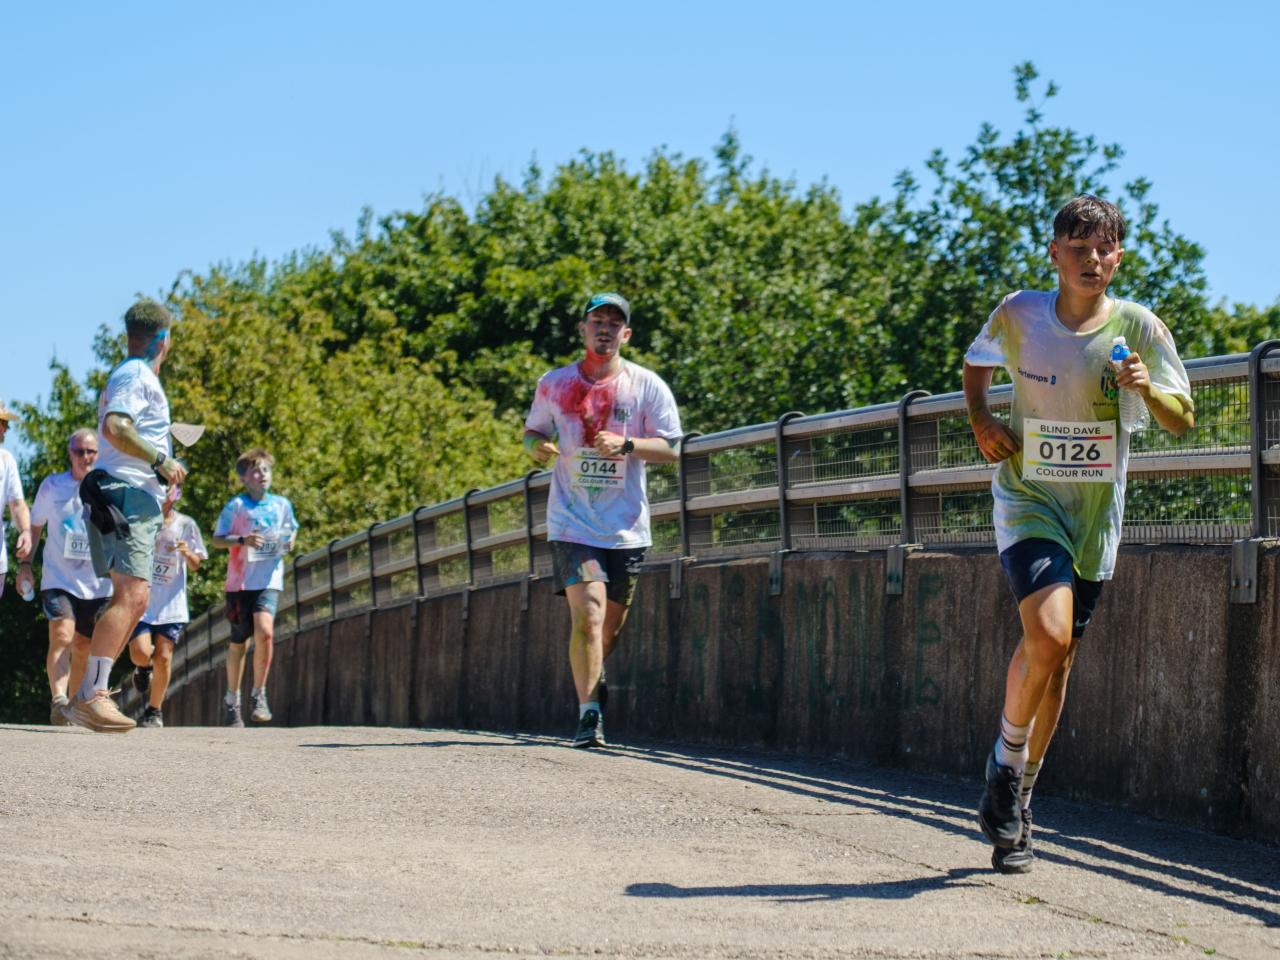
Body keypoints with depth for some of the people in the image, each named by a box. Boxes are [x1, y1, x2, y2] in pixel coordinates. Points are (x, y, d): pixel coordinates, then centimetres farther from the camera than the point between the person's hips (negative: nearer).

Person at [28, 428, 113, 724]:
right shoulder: (52, 486, 3)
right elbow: (35, 526, 14)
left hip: (97, 585, 2)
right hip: (58, 579, -2)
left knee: (83, 650, 8)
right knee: (61, 638, -22)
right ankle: (58, 700, -35)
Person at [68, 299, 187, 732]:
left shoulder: (129, 376, 23)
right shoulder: (137, 376, -9)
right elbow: (115, 427, -24)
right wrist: (161, 460, -21)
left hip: (135, 500, 11)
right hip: (127, 496, -11)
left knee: (134, 599, 12)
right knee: (131, 596, -19)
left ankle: (91, 696, 10)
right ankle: (90, 696, -27)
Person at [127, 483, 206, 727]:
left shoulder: (185, 524, 2)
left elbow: (195, 566, 7)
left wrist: (188, 554, -15)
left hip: (171, 604, 1)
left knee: (163, 658, -2)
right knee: (140, 654, -15)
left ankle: (154, 710, 15)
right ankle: (144, 667, 23)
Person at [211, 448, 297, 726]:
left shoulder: (282, 504, 7)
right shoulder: (237, 505, -2)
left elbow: (291, 530, 23)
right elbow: (217, 539, -1)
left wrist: (290, 542, 0)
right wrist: (243, 540, -18)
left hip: (269, 580, 1)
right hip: (240, 580, -1)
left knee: (264, 631, -22)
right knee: (239, 642, 8)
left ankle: (259, 694, -7)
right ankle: (232, 700, 26)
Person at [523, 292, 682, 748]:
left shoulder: (647, 386, 0)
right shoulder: (554, 385, 5)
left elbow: (671, 449, -2)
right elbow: (533, 431, 17)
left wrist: (626, 445, -19)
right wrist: (537, 446, -7)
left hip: (626, 526, 1)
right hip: (572, 523, -1)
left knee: (612, 623, 11)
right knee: (588, 615, -17)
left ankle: (593, 679, 41)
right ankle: (589, 715, -12)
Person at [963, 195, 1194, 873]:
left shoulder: (1139, 328, -5)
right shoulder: (1018, 315, -5)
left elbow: (1182, 420, -2)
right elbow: (976, 364, 16)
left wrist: (1148, 389, -24)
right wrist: (980, 421, -2)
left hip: (1095, 512, 2)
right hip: (1027, 496, -2)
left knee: (1056, 661, 9)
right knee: (1048, 636, -24)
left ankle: (1017, 800, 25)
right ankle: (1006, 763, -1)